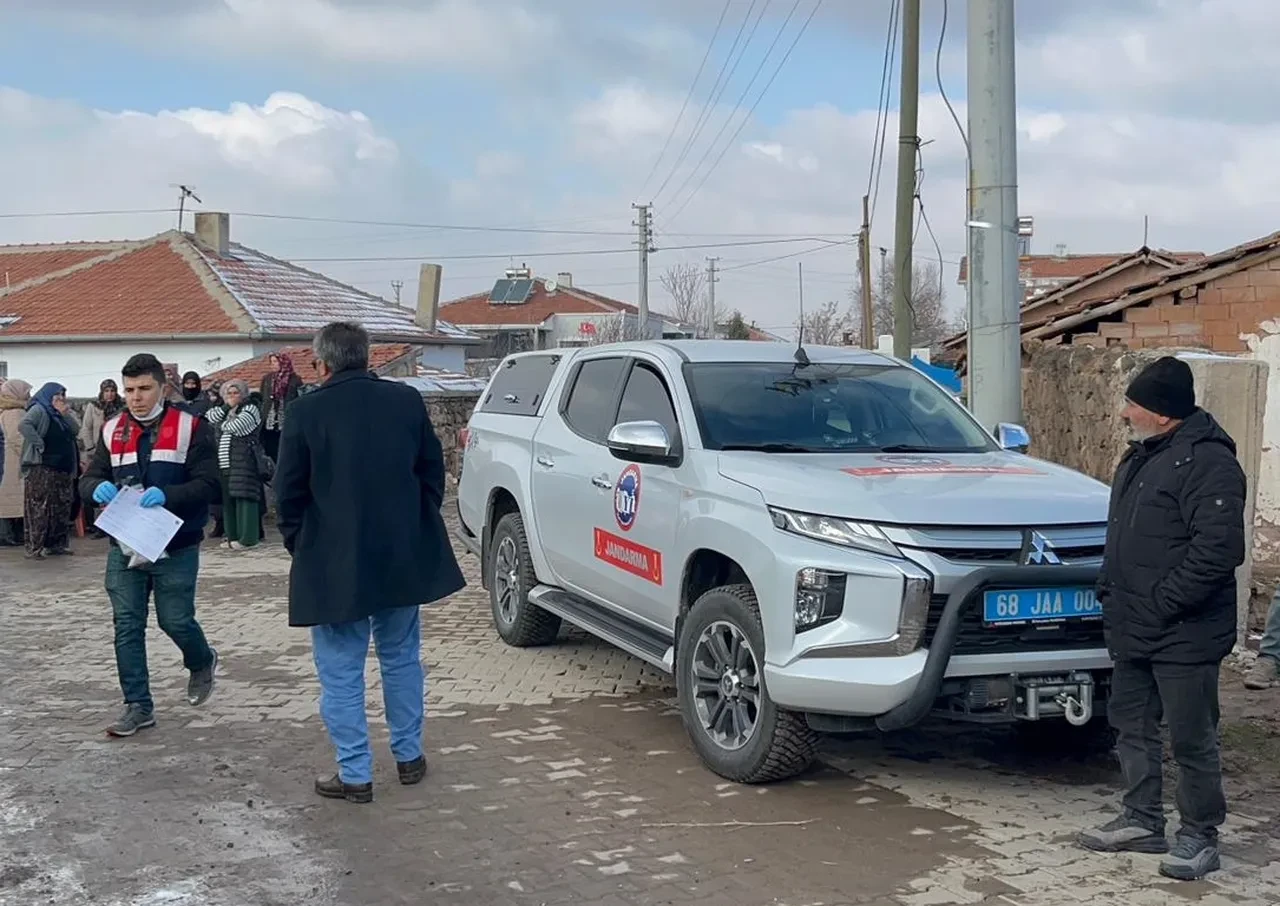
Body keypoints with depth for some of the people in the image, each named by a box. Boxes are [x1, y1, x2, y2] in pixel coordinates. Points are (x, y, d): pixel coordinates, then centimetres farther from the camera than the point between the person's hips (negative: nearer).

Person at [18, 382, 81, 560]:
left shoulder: (64, 413, 18)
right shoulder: (39, 410, -5)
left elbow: (76, 430, 7)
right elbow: (23, 425, -21)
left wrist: (65, 414, -6)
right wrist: (39, 443, -20)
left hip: (64, 468, 8)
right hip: (42, 468, -8)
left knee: (61, 509, 11)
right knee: (38, 509, -9)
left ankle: (56, 545, 19)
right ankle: (33, 548, -10)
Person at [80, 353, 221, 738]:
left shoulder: (191, 428, -7)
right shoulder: (112, 431, 7)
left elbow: (208, 485, -12)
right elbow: (87, 479, 7)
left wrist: (167, 495, -29)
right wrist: (99, 487, -17)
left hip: (176, 547, -4)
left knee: (175, 620, 2)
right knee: (127, 625, 3)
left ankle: (202, 662, 35)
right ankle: (138, 705, 13)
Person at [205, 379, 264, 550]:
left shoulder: (250, 409, -1)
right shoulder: (224, 411, 24)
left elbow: (235, 427, -13)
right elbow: (210, 417, 6)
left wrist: (221, 423, 5)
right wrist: (226, 407, -3)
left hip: (244, 463, -7)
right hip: (224, 464, 7)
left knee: (243, 498, -10)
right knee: (227, 499, 6)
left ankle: (247, 537, -9)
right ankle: (231, 535, 12)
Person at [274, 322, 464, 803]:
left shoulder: (307, 411, -9)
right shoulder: (407, 401, 1)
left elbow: (289, 493, -4)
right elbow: (433, 472, 7)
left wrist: (301, 547, 10)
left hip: (335, 563, -4)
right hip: (403, 556, 4)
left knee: (341, 671, 5)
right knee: (401, 657, 19)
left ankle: (355, 774, 7)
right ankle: (409, 756, 27)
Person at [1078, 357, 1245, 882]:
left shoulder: (1206, 461, -17)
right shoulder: (1141, 456, 14)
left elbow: (1218, 549, -24)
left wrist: (1161, 604, -21)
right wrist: (1111, 595, 13)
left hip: (1184, 637, -10)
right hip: (1132, 632, 10)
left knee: (1192, 740, 1)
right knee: (1132, 728, 17)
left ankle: (1199, 837, 15)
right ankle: (1142, 821, 30)